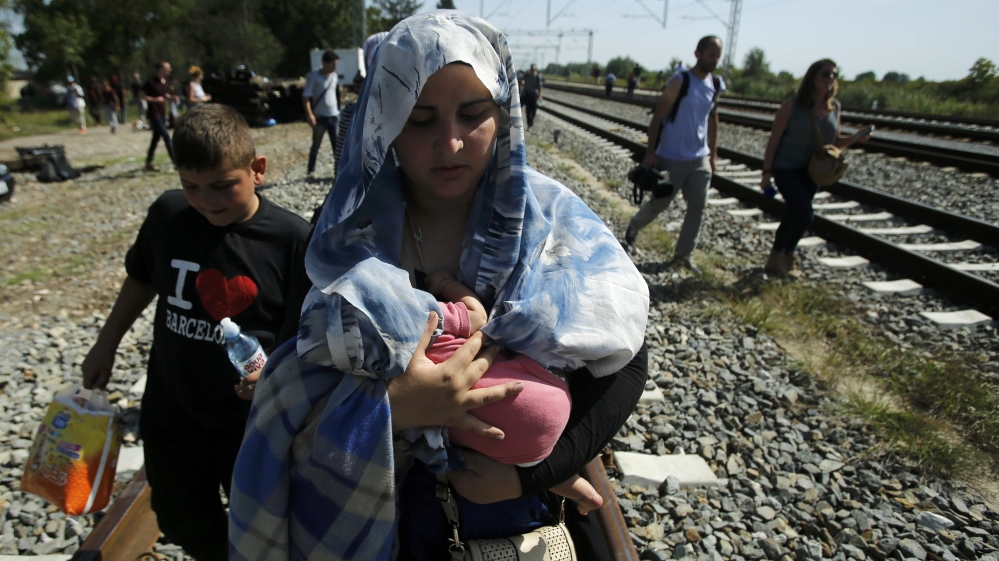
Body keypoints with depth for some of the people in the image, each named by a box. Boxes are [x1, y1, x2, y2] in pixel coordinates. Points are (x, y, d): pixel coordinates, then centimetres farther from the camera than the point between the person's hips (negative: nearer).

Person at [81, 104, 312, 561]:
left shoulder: (292, 238, -20)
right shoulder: (168, 215, -8)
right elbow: (141, 279, 11)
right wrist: (106, 345, 17)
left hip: (252, 417, -3)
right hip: (171, 408, 4)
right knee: (182, 522, 23)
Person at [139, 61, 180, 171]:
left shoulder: (166, 83, 10)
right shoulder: (151, 82, -12)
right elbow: (141, 95, -10)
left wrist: (172, 98, 4)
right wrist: (155, 99, -22)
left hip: (162, 114, 8)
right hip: (154, 114, -8)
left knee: (156, 138, 11)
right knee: (166, 136, -13)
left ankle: (149, 163, 19)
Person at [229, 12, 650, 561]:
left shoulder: (548, 219, -15)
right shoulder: (347, 232, -14)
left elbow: (625, 361, -13)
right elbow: (295, 385, -15)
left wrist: (536, 472, -22)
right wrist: (390, 407, -35)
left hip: (527, 498, 1)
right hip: (382, 497, 0)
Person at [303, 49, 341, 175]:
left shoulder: (334, 75, 6)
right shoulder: (314, 76, -10)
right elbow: (306, 96, -12)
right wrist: (309, 114, -23)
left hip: (334, 116, 4)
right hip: (320, 117, -4)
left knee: (337, 145, 3)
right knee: (316, 145, 7)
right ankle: (311, 170, 20)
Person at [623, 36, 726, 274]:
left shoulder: (717, 85, 6)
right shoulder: (680, 81, -12)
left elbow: (713, 120, 16)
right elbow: (658, 117, -13)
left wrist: (713, 154, 15)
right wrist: (650, 153, -16)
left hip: (700, 158, 6)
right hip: (672, 158, -5)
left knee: (698, 207, 2)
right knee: (660, 203, 5)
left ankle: (684, 254, 13)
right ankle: (633, 226, 35)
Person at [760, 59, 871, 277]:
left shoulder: (835, 107, 3)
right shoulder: (792, 105, -12)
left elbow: (835, 141, 11)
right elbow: (774, 139, -10)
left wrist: (855, 138, -9)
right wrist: (767, 171, -13)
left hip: (813, 171, 5)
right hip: (787, 168, -5)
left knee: (792, 214, 11)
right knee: (804, 214, -14)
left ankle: (776, 258, 26)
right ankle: (787, 256, 11)